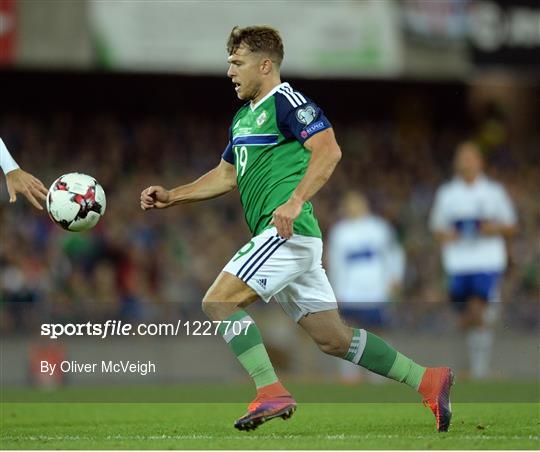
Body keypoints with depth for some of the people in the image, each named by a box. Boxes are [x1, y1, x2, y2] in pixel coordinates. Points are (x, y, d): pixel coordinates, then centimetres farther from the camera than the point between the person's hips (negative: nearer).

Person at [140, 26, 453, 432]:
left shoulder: (286, 101, -6)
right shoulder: (243, 118, 23)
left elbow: (329, 151, -18)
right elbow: (226, 176, 32)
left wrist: (295, 201, -28)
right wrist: (171, 197, 24)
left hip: (288, 233, -10)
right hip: (288, 241, 10)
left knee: (218, 302, -14)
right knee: (334, 338, 8)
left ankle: (271, 393, -19)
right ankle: (427, 381, 9)